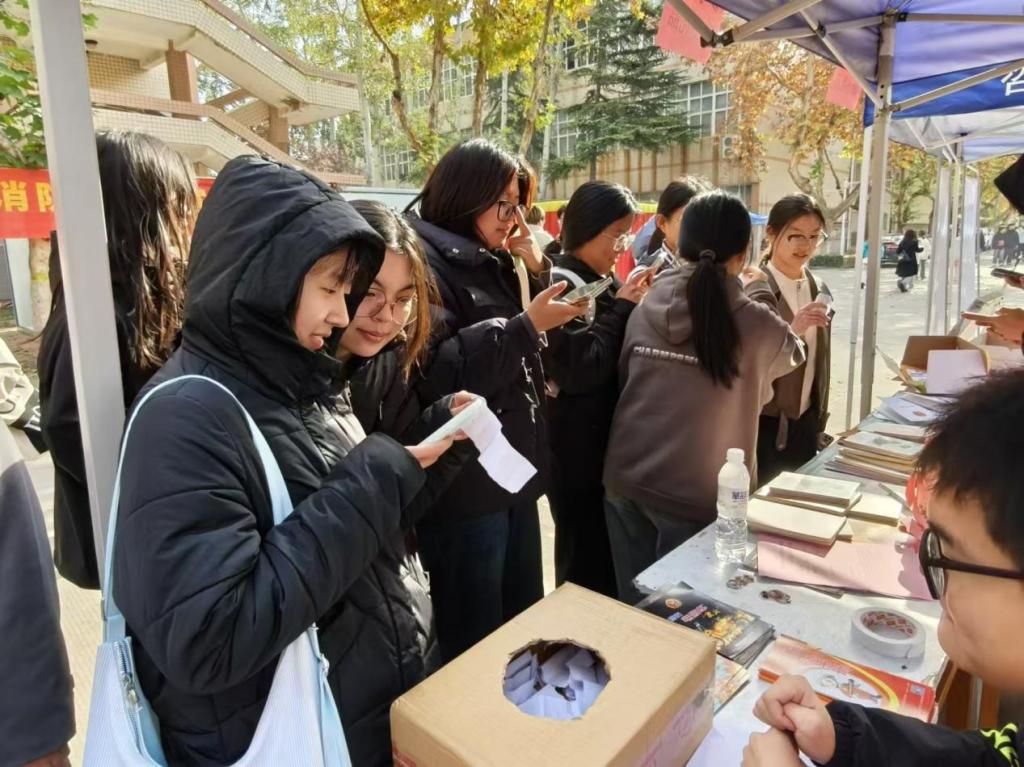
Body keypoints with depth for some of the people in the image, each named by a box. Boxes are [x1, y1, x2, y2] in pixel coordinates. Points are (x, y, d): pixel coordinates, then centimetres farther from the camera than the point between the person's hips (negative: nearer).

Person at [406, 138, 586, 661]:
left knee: (524, 620, 22)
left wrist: (537, 270, 3)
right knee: (473, 640, 7)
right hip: (465, 481, -8)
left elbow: (537, 358, 15)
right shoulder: (425, 261, -13)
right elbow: (439, 373, -23)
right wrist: (525, 326, -22)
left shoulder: (494, 263, 12)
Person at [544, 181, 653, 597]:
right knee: (586, 562, 4)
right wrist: (623, 308, -17)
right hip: (577, 449, -9)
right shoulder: (561, 285, -16)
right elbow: (578, 369, -27)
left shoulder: (606, 282, 10)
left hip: (605, 441, 9)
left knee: (608, 555, 20)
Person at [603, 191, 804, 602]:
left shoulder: (644, 309, -3)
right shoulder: (756, 326, -12)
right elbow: (793, 357, 12)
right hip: (694, 493, -4)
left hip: (625, 480, 4)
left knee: (633, 608, 19)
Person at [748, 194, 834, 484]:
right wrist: (791, 330, -34)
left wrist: (820, 424, 16)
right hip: (763, 425, -6)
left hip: (804, 422, 6)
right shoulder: (755, 292, -14)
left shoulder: (819, 290, 6)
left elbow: (819, 363, 13)